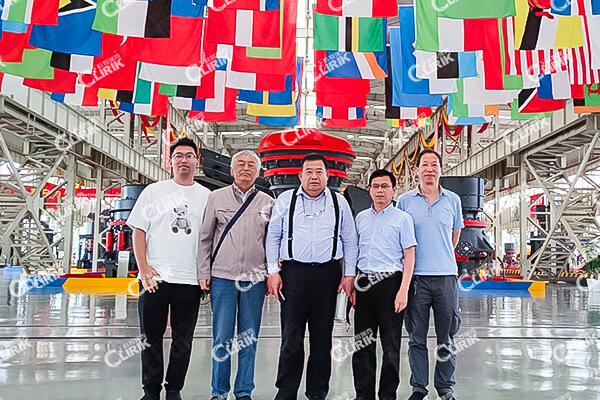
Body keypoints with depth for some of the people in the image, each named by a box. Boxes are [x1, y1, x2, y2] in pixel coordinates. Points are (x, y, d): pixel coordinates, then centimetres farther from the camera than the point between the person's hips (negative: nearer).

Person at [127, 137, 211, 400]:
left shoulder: (207, 197, 7)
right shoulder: (154, 192, 6)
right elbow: (138, 231, 3)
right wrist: (143, 268, -7)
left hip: (191, 280, 1)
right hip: (155, 277, 0)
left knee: (183, 339, 9)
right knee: (151, 337, 7)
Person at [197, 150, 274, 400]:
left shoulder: (267, 203, 8)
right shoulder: (217, 197, 6)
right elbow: (205, 238, 7)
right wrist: (203, 273, 2)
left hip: (254, 279, 1)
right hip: (222, 277, -1)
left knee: (249, 338, 7)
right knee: (222, 337, 3)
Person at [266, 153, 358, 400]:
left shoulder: (339, 203, 10)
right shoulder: (285, 200, 8)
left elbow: (350, 241, 11)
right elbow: (273, 237, 8)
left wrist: (349, 274, 3)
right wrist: (273, 271, 0)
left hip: (328, 273, 1)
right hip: (294, 272, -1)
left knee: (322, 337, 8)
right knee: (291, 336, 0)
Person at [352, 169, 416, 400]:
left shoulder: (402, 219, 0)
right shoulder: (361, 218, 13)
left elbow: (409, 256, -4)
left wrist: (403, 290, -13)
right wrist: (352, 285, 9)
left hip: (390, 282, -4)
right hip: (364, 283, 4)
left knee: (391, 345, 3)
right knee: (363, 344, 8)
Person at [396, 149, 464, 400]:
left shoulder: (453, 200, 7)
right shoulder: (405, 201, 3)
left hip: (446, 276, 1)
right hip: (416, 276, -1)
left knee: (446, 338, 8)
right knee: (417, 338, 5)